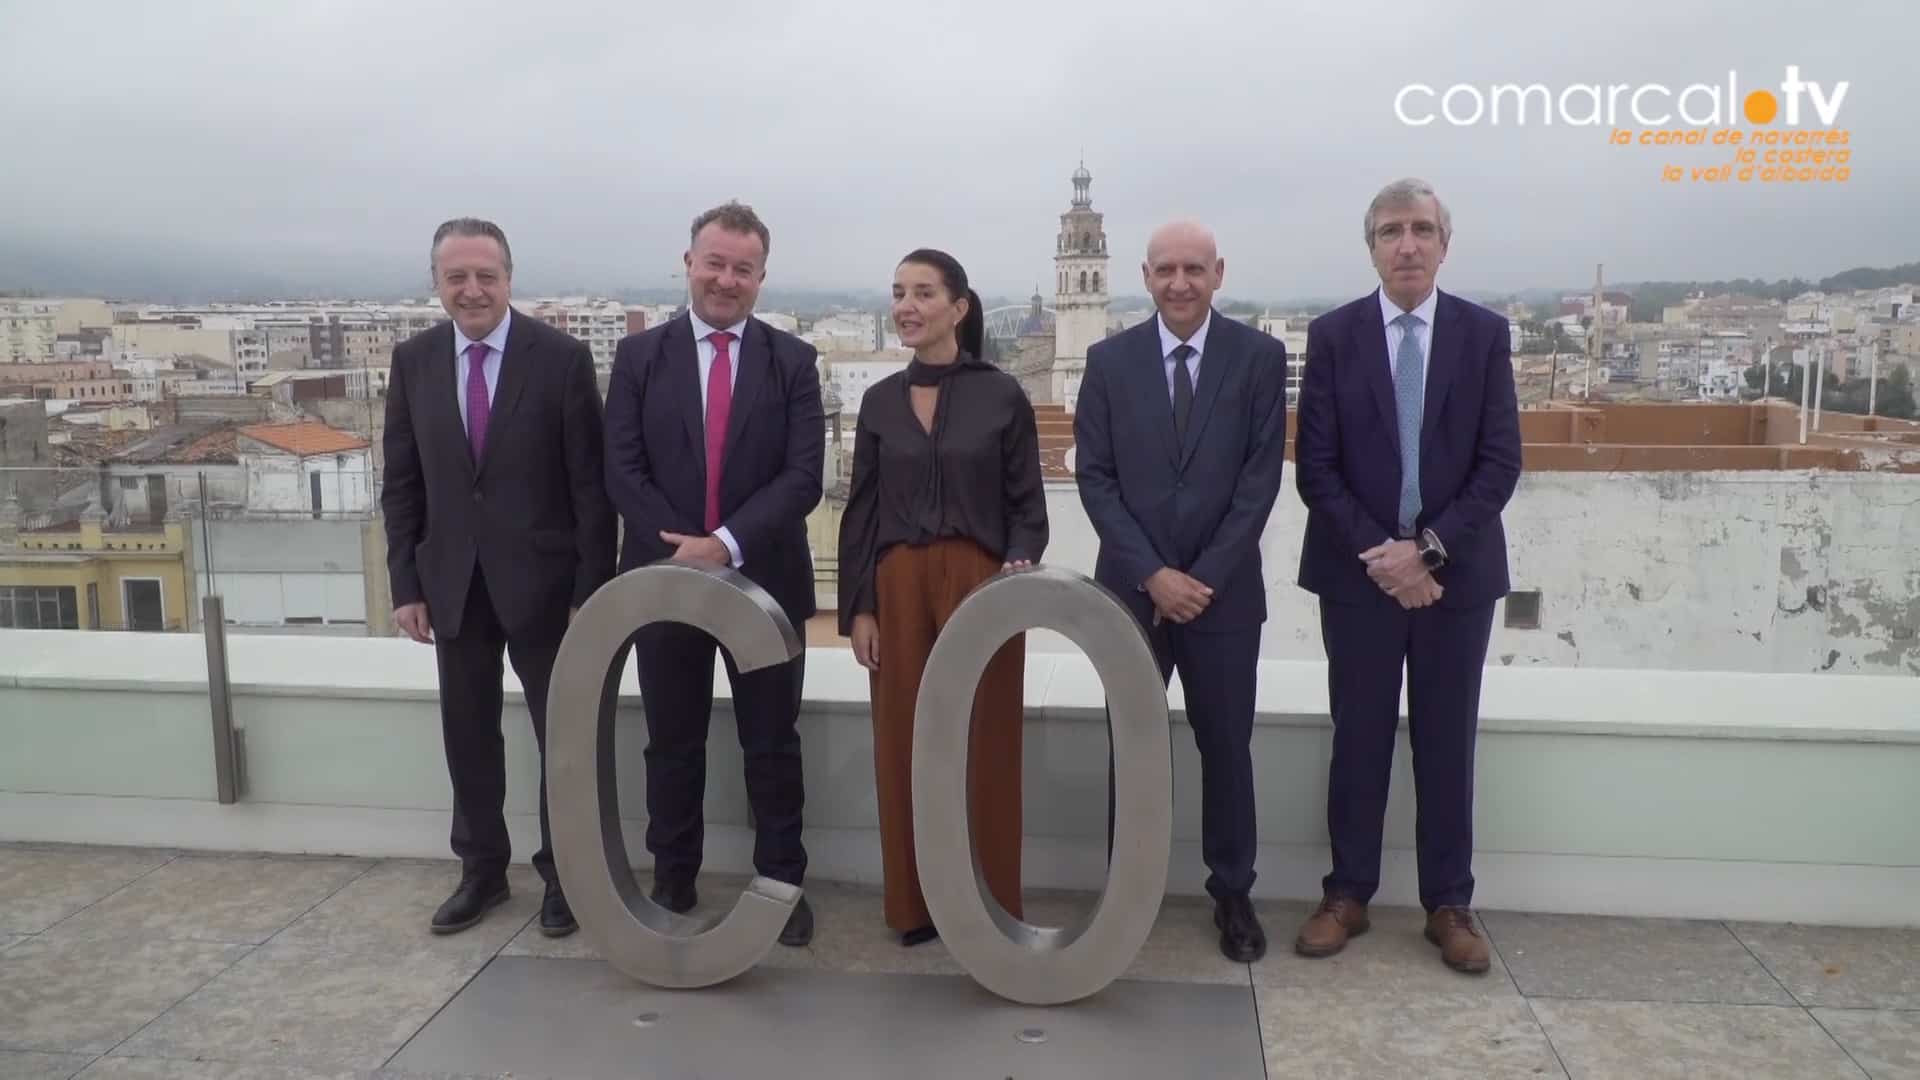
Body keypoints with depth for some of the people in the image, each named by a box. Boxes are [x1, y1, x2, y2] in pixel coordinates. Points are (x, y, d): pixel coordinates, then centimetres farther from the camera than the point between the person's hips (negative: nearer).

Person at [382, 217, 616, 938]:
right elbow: (401, 484, 6)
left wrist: (592, 591, -12)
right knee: (468, 735, 14)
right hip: (453, 583, 4)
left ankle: (563, 872, 26)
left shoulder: (562, 358, -10)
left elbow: (591, 485, -9)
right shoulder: (413, 361, 2)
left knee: (563, 735, 9)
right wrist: (406, 585, 2)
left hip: (541, 581, -3)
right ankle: (482, 870, 31)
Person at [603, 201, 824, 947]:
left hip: (764, 579, -1)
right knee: (672, 744, 12)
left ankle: (782, 883, 23)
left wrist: (726, 544, -19)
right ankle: (672, 881, 27)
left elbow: (803, 476, -8)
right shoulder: (640, 355, 4)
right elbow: (622, 470, -3)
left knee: (773, 745, 9)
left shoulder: (792, 361, 1)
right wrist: (679, 550, -16)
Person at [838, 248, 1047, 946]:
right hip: (898, 588, 3)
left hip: (981, 583, -3)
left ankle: (990, 907, 18)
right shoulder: (880, 402, 8)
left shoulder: (1002, 396, -1)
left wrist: (1019, 568, -17)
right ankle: (916, 903, 21)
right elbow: (861, 513, 8)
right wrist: (857, 606, 3)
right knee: (905, 745, 7)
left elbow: (1028, 504, 1)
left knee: (983, 747, 4)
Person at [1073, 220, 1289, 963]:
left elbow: (1262, 477, -6)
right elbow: (1095, 478, -3)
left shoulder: (1260, 357, -1)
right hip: (1130, 590, 1)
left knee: (1226, 747, 9)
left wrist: (1205, 575, -13)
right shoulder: (1109, 360, 1)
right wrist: (1152, 574, -12)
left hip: (1225, 590, 0)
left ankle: (1232, 893, 24)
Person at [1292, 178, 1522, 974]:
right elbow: (1315, 465, -4)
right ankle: (1347, 895, 21)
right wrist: (1379, 552, -13)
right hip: (1359, 572, 0)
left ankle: (1448, 904, 22)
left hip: (1457, 572, 1)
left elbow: (1501, 461, -3)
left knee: (1447, 743, 9)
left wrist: (1429, 548, -14)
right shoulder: (1334, 334, 0)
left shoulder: (1484, 333, 2)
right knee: (1358, 739, 8)